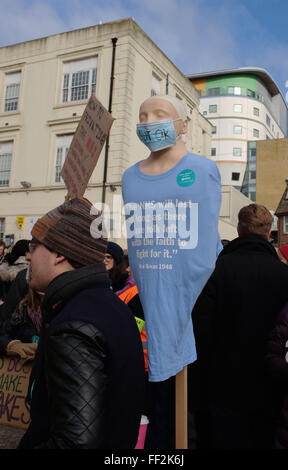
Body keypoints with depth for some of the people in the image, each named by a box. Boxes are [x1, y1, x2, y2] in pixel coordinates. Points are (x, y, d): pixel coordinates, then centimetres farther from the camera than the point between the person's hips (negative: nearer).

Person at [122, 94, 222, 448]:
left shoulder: (203, 171, -4)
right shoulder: (130, 177, 10)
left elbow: (209, 242, -3)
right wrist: (144, 292, 13)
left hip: (196, 315, -3)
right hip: (154, 310, 4)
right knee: (163, 400, 15)